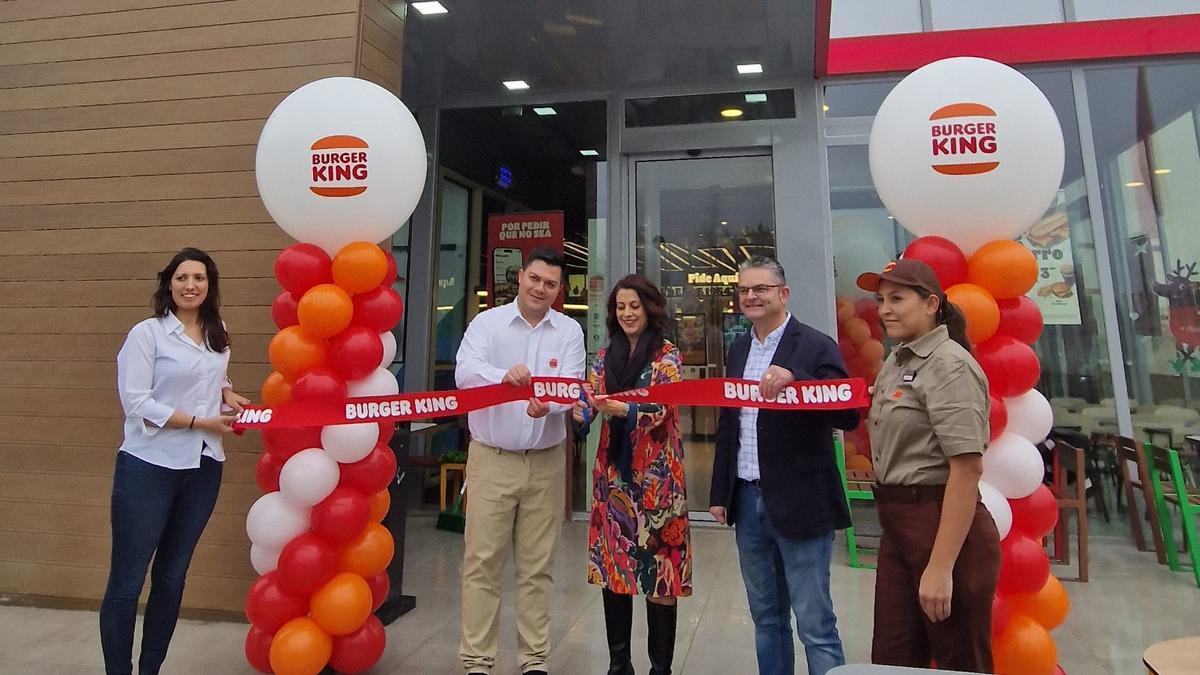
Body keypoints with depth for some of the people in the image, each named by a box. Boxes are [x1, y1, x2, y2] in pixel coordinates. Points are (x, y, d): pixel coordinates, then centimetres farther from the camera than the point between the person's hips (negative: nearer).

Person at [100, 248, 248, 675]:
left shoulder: (219, 335, 8)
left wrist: (230, 396, 2)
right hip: (148, 468, -5)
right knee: (127, 582, 3)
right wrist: (200, 422, -15)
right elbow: (137, 404, -14)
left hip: (203, 467, 5)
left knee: (172, 578, 16)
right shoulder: (147, 333, -8)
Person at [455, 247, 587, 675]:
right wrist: (504, 375, -37)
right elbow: (465, 372, -17)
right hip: (491, 459, -1)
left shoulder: (570, 331, 3)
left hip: (546, 462, 2)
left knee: (537, 566, 12)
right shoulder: (487, 322, -2)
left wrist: (547, 406, -30)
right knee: (482, 562, 5)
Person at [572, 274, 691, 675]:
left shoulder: (666, 356, -3)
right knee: (612, 565, 10)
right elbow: (588, 399, 0)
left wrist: (622, 410, -35)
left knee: (658, 567, 1)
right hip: (613, 472, 4)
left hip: (655, 475, -4)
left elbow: (660, 408, -17)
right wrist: (578, 411, -23)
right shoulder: (606, 356, 9)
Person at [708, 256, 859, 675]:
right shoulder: (738, 349, 11)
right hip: (748, 500, 6)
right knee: (766, 618, 18)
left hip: (799, 503, -6)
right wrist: (720, 493, 12)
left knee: (815, 625, 4)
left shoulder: (815, 346, -8)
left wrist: (793, 379, -31)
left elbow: (848, 416, -18)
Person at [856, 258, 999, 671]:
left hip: (944, 525, -8)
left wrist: (941, 567, -23)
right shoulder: (896, 362, 11)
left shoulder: (949, 366, -15)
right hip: (897, 524, 8)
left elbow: (967, 468, -21)